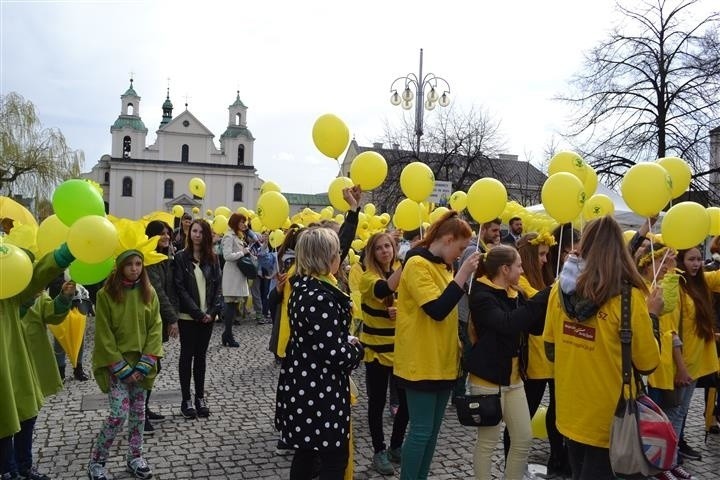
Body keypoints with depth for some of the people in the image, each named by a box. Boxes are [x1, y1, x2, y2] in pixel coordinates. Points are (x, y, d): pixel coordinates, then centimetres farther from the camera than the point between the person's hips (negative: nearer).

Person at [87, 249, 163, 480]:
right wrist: (122, 367, -14)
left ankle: (135, 458, 27)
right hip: (116, 363, -4)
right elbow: (104, 335, -11)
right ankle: (96, 461, 12)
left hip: (141, 362, 4)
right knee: (119, 414, -7)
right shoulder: (106, 294, -11)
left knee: (138, 412, 11)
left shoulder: (149, 292, -1)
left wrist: (145, 364, -10)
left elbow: (155, 328, -1)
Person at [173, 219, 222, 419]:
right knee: (187, 355, 5)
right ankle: (186, 400, 13)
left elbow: (217, 286, 4)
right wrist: (197, 312, -15)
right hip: (188, 316, -3)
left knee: (201, 355, 10)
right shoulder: (181, 257, -4)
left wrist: (212, 311, -9)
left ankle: (200, 398, 19)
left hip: (207, 316, 3)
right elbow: (180, 288, -10)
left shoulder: (212, 258, 7)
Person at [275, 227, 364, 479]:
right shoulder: (321, 298, -26)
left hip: (302, 383, 10)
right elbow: (338, 354, -25)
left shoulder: (302, 285, 2)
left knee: (305, 452, 22)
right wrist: (357, 347, -4)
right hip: (321, 390, -9)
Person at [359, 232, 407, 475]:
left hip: (401, 348, 4)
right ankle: (379, 451, 22)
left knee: (407, 400, 8)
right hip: (376, 349, -4)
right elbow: (383, 290, -34)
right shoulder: (368, 276, -11)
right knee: (377, 402, 5)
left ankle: (396, 446, 29)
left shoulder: (404, 271, 4)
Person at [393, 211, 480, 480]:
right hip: (422, 363, -9)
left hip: (443, 361, 9)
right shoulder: (417, 264, -15)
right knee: (421, 430, 0)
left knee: (433, 430, 16)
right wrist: (462, 275, -23)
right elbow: (437, 310, -24)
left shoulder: (442, 266, 12)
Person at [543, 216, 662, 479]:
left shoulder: (561, 288, -5)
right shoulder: (630, 298, -19)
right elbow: (647, 365, -9)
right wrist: (651, 316, 0)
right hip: (607, 418, -4)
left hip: (570, 410, 4)